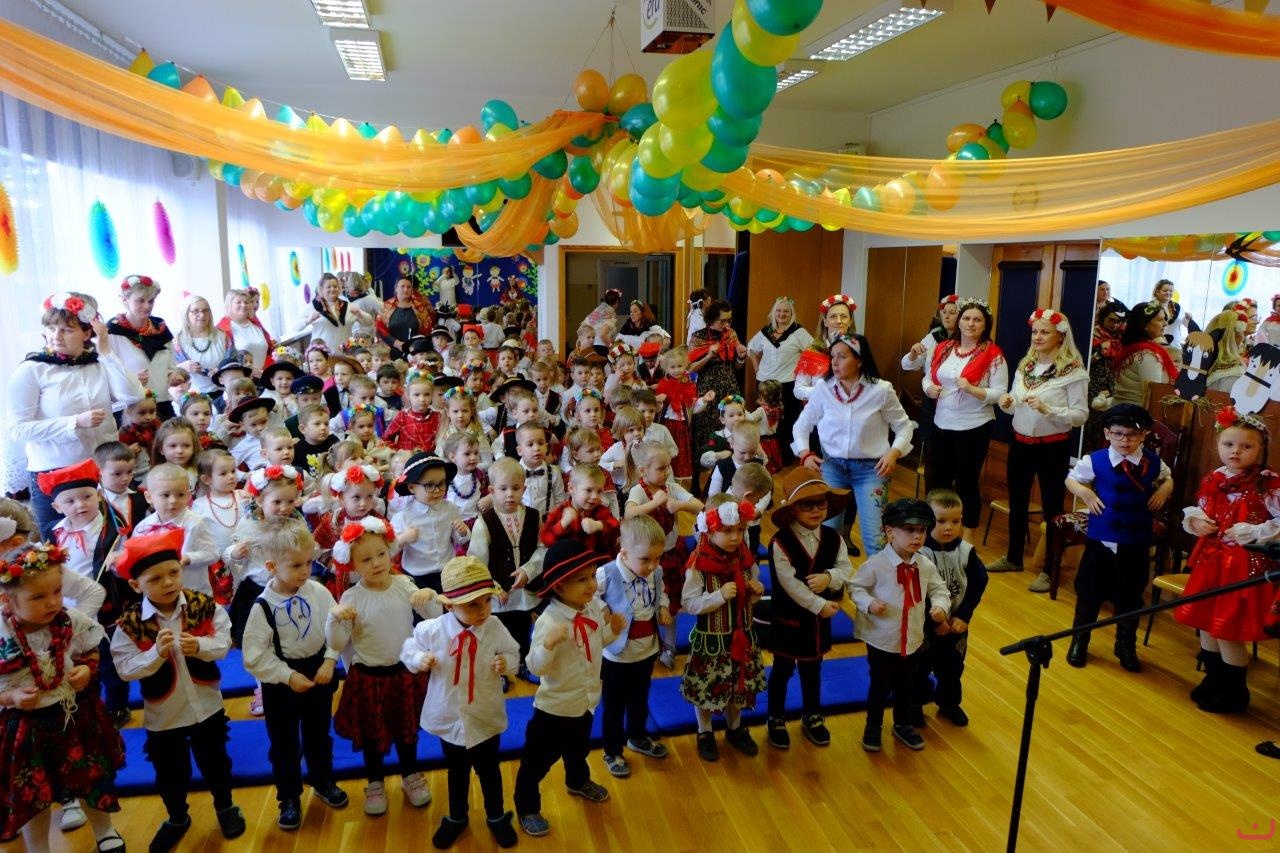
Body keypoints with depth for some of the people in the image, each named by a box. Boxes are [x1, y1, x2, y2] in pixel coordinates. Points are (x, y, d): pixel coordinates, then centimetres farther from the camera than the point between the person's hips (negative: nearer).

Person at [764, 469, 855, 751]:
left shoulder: (832, 538, -4)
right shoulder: (780, 542, -21)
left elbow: (847, 570, -7)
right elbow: (789, 583, -24)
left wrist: (829, 577, -28)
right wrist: (820, 605, -21)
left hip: (819, 618, 5)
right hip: (788, 618, -4)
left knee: (812, 668, 21)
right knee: (783, 669, 11)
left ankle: (812, 717, 39)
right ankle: (776, 720, 28)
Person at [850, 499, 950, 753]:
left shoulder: (926, 565, -5)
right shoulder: (876, 565, -20)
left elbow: (939, 589, 7)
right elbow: (856, 587, -10)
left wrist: (940, 605, -12)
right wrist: (869, 603, -27)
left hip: (913, 640, 4)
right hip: (881, 640, -4)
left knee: (907, 686, 20)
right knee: (880, 686, 11)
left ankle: (903, 726, 43)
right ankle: (873, 728, 33)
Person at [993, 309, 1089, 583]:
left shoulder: (1073, 371, -12)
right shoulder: (1025, 365, 7)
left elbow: (1080, 416, -15)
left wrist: (1047, 409, -27)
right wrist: (1007, 403, -6)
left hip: (1053, 448, -6)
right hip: (1020, 443, 6)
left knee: (1052, 508, 6)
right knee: (1017, 503, 18)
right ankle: (1013, 558, 35)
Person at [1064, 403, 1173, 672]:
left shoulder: (1152, 462, -2)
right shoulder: (1095, 461, -10)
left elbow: (1167, 478, 19)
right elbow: (1071, 479, 3)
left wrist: (1164, 490, -1)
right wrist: (1084, 493, -15)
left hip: (1136, 543, 2)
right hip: (1100, 539, -2)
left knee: (1131, 596, 14)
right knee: (1089, 592, 9)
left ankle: (1126, 645, 34)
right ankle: (1079, 640, 27)